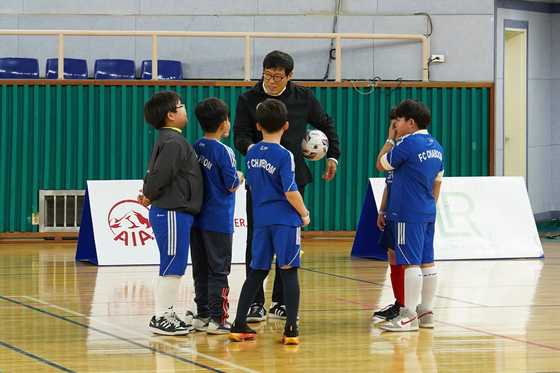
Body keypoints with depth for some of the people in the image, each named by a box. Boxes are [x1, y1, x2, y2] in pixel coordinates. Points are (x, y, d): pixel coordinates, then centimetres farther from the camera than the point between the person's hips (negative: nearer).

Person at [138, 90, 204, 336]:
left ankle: (167, 313, 22)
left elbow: (155, 173, 20)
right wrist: (149, 195, -6)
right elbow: (160, 174, -22)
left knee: (174, 267, 15)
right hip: (172, 212, -10)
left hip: (178, 213, 10)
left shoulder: (170, 139, 16)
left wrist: (149, 192, 5)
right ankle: (161, 318, -2)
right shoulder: (173, 142, -17)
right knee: (172, 267, -6)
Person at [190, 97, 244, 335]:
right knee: (218, 270, -3)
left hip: (197, 217, 7)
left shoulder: (195, 148, 6)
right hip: (219, 220, -7)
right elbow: (232, 185, -12)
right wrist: (239, 177, 7)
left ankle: (202, 315, 16)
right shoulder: (223, 151, -14)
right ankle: (217, 319, -4)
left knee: (200, 269, 11)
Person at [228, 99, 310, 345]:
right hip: (285, 220, -5)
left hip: (261, 220, 5)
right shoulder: (284, 155, -12)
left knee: (258, 271, 13)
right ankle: (291, 330, -4)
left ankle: (239, 326, 14)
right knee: (289, 271, -2)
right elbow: (291, 192, -15)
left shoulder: (251, 154, 7)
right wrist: (304, 215, -2)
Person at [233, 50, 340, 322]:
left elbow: (326, 125, 19)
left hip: (293, 179, 2)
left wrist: (333, 156, 14)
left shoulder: (303, 98, 4)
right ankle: (255, 303, 0)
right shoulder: (248, 99, -1)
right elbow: (240, 135, -6)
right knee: (257, 240, -5)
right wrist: (250, 148, -28)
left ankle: (281, 302, 15)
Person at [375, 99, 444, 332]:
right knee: (426, 262, 11)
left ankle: (409, 316, -8)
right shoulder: (435, 146, 13)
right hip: (428, 214, 9)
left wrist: (390, 139, 6)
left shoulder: (408, 143, -13)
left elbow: (381, 165, -3)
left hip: (408, 214, -9)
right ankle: (426, 312, 16)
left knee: (411, 262, -8)